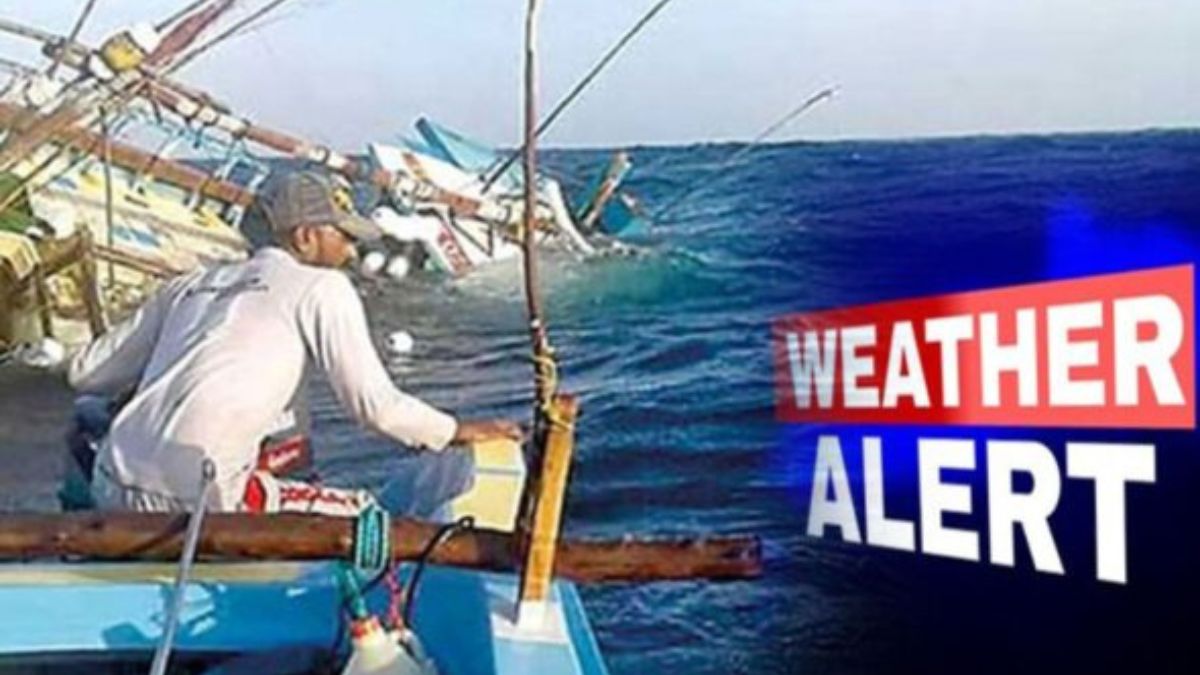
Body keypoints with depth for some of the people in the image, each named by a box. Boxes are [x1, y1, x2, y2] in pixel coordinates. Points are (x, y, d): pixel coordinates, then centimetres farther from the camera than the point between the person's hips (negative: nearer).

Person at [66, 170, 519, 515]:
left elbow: (84, 374, 20)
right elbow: (376, 407, -6)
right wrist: (460, 432, 8)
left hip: (111, 492, 7)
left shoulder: (192, 284, 17)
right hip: (196, 503, -7)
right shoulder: (321, 287, 0)